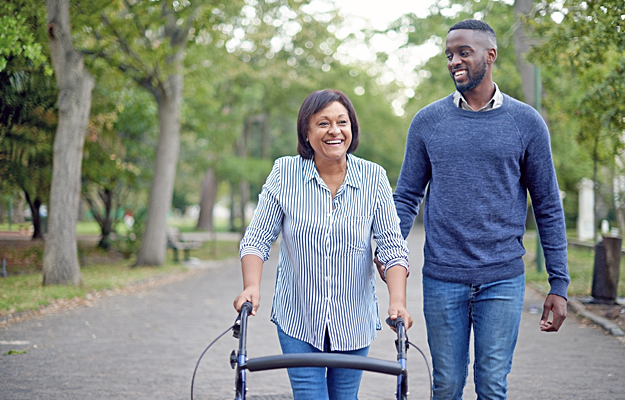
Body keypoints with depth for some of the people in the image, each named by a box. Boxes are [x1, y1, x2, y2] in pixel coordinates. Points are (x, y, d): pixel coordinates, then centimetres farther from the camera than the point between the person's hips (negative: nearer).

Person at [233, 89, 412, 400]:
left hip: (353, 323, 1)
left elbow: (392, 246, -8)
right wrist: (252, 286, -23)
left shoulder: (373, 178, -5)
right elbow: (257, 239, -6)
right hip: (298, 320, -1)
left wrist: (397, 301, -22)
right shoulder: (285, 173, -6)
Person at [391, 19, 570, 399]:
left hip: (503, 280, -1)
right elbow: (407, 196, 8)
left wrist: (559, 285, 1)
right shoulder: (427, 121, 4)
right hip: (442, 280, 1)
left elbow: (548, 207, 4)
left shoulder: (526, 122, 1)